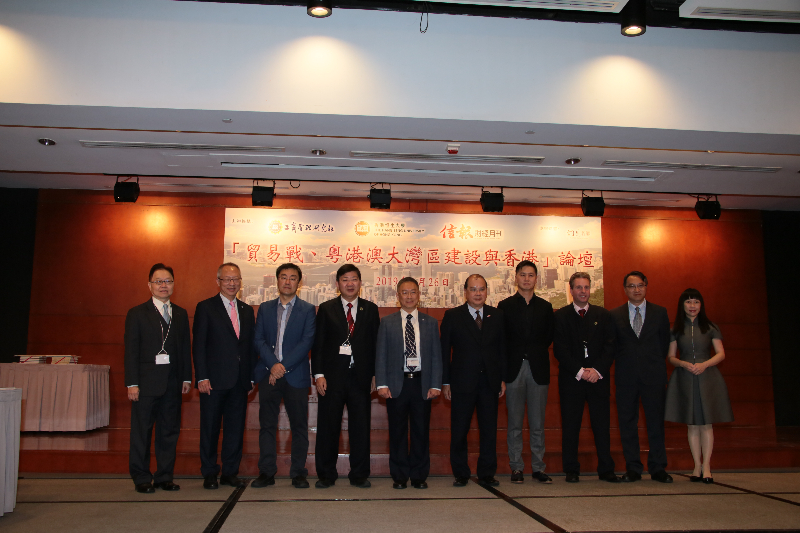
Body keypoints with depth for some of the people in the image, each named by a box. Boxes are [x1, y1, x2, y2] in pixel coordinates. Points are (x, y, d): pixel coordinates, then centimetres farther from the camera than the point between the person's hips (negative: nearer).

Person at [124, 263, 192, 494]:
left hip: (172, 383, 3)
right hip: (146, 382, -3)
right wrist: (132, 383, -8)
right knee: (142, 432, 2)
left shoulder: (181, 314, 13)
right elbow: (131, 351, -2)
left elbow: (186, 348, 12)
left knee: (169, 431, 7)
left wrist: (186, 378, 6)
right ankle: (142, 479, 13)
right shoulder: (137, 314, 2)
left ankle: (165, 477, 17)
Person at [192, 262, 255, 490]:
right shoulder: (205, 308, 0)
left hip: (239, 381, 4)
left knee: (236, 428, 8)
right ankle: (209, 474, 18)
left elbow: (250, 346, 14)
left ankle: (230, 473, 20)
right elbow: (198, 345, -5)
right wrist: (202, 377, -12)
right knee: (210, 428, 5)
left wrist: (251, 377, 7)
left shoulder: (247, 310, 13)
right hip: (214, 380, -4)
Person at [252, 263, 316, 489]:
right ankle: (266, 472, 13)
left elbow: (307, 341, -5)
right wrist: (273, 364, -11)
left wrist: (284, 365, -13)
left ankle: (298, 473, 11)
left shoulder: (307, 310, 5)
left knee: (299, 425, 2)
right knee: (267, 424, 5)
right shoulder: (265, 308, 13)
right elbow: (258, 340, 4)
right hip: (268, 374, 2)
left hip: (296, 375, -2)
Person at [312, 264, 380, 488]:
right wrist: (319, 374, -6)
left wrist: (375, 375, 1)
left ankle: (359, 475, 18)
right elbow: (318, 344, 2)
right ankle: (326, 475, 19)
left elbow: (376, 344, 7)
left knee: (360, 427, 6)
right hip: (332, 377, -1)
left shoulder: (370, 309, 8)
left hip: (361, 377, 1)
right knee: (328, 427, 5)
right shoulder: (326, 309, 5)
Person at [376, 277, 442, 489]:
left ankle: (419, 476, 18)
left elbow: (436, 355, 7)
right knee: (398, 432, 5)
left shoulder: (430, 323, 10)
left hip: (422, 383, 1)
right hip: (396, 384, -1)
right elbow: (380, 355, 3)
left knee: (421, 431, 5)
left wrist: (435, 384, -2)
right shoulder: (387, 323, 6)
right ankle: (399, 476, 17)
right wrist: (382, 384, -6)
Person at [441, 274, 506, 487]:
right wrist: (445, 382, -3)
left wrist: (503, 379, 4)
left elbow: (503, 348, 9)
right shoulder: (452, 316, 1)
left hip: (490, 382, 2)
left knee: (489, 430, 7)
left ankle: (487, 474, 20)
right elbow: (444, 351, 1)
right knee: (459, 431, 4)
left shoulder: (497, 315, 8)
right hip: (462, 382, -2)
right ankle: (461, 475, 18)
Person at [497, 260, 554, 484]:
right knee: (515, 423, 5)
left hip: (538, 369, 1)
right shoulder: (505, 306, 5)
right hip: (514, 369, -1)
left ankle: (538, 467, 14)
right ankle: (516, 467, 13)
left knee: (538, 424, 6)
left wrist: (535, 354, 1)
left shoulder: (545, 307, 11)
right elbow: (501, 339, 2)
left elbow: (548, 338, 10)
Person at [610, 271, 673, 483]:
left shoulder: (660, 313, 8)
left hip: (653, 375, 0)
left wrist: (654, 364, 7)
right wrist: (624, 363, 3)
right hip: (626, 376, 0)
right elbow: (613, 345, 10)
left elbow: (664, 342, 11)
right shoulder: (615, 315, 7)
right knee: (627, 423, 3)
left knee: (656, 422, 3)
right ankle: (632, 469, 12)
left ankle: (658, 468, 13)